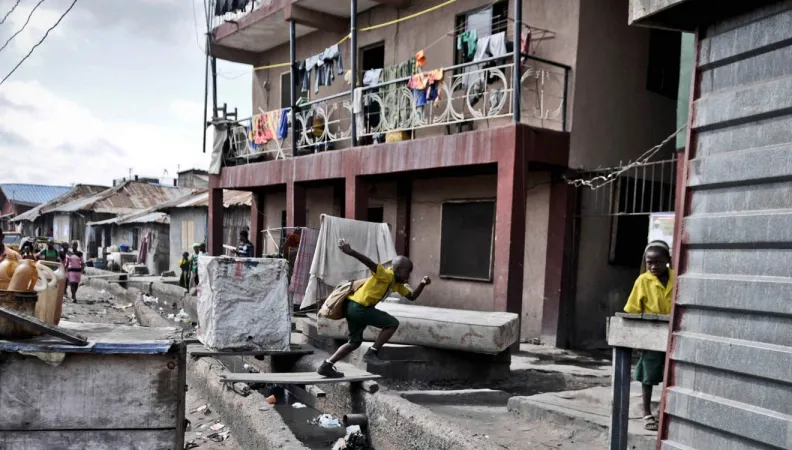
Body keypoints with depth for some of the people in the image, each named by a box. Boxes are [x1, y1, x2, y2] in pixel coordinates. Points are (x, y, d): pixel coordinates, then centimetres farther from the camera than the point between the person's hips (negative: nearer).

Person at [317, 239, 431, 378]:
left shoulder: (397, 284, 14)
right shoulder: (386, 275, -14)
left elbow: (412, 296, 21)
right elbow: (369, 262, -29)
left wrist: (422, 284, 4)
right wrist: (350, 252, -44)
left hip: (354, 308, 10)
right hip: (359, 307, -10)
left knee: (355, 342, 19)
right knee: (393, 323, -5)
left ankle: (326, 366, 17)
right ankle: (372, 353, -2)